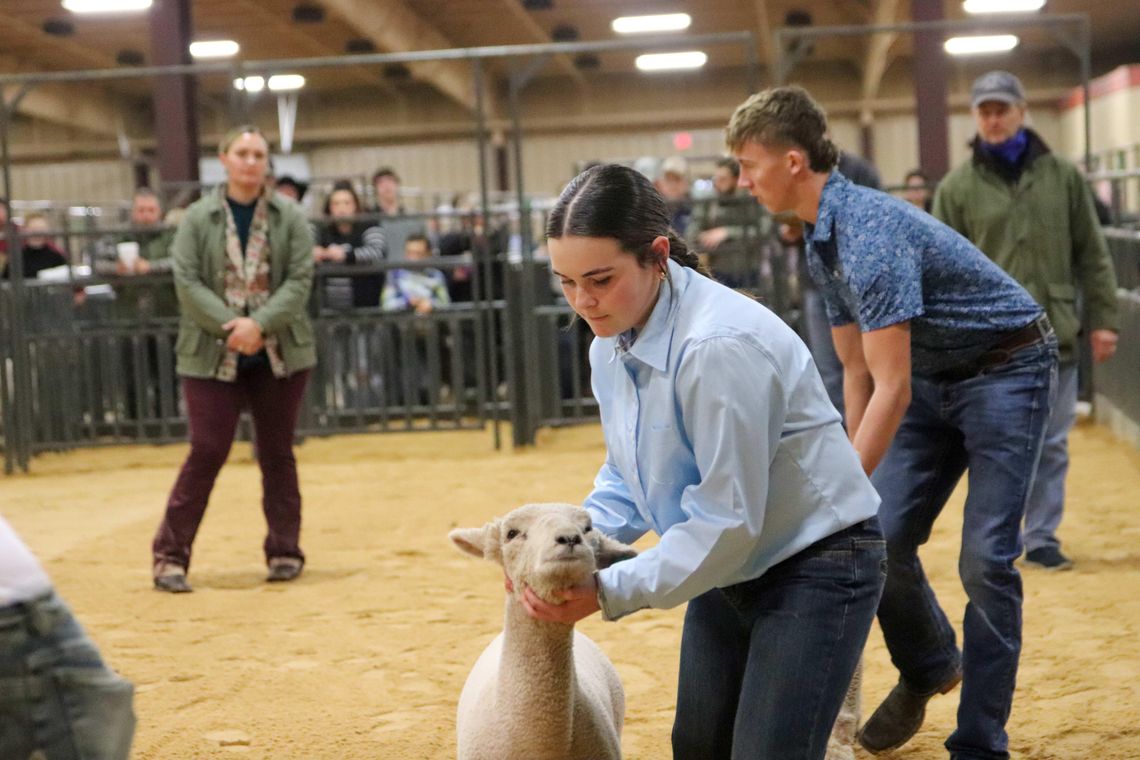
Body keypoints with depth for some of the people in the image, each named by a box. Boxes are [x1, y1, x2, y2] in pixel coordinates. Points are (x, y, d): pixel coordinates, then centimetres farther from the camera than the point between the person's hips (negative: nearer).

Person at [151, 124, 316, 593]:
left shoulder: (289, 217, 1)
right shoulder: (198, 219, 0)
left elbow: (300, 280, -5)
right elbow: (187, 282, -6)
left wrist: (259, 324, -18)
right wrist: (231, 326, -18)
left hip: (280, 355, 1)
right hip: (213, 356, -1)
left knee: (277, 454, 9)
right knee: (206, 452, -4)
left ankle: (285, 552, 19)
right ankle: (170, 555, 3)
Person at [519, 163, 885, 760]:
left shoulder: (718, 346, -30)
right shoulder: (612, 342, -3)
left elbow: (729, 517, -27)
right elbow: (626, 477, 8)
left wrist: (609, 591, -24)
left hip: (816, 566, -8)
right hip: (734, 565, 8)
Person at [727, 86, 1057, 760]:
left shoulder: (870, 232, -28)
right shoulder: (821, 240, 1)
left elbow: (892, 389, -29)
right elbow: (857, 372, 8)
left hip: (1007, 369, -8)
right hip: (934, 378, 8)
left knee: (985, 558, -10)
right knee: (883, 535, 2)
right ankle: (929, 667, 28)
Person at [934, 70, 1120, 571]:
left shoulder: (1063, 176, 5)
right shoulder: (957, 187, 0)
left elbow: (1092, 255, 8)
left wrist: (1103, 319, 3)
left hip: (1054, 339, 2)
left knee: (1051, 446, 6)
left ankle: (1042, 539, 17)